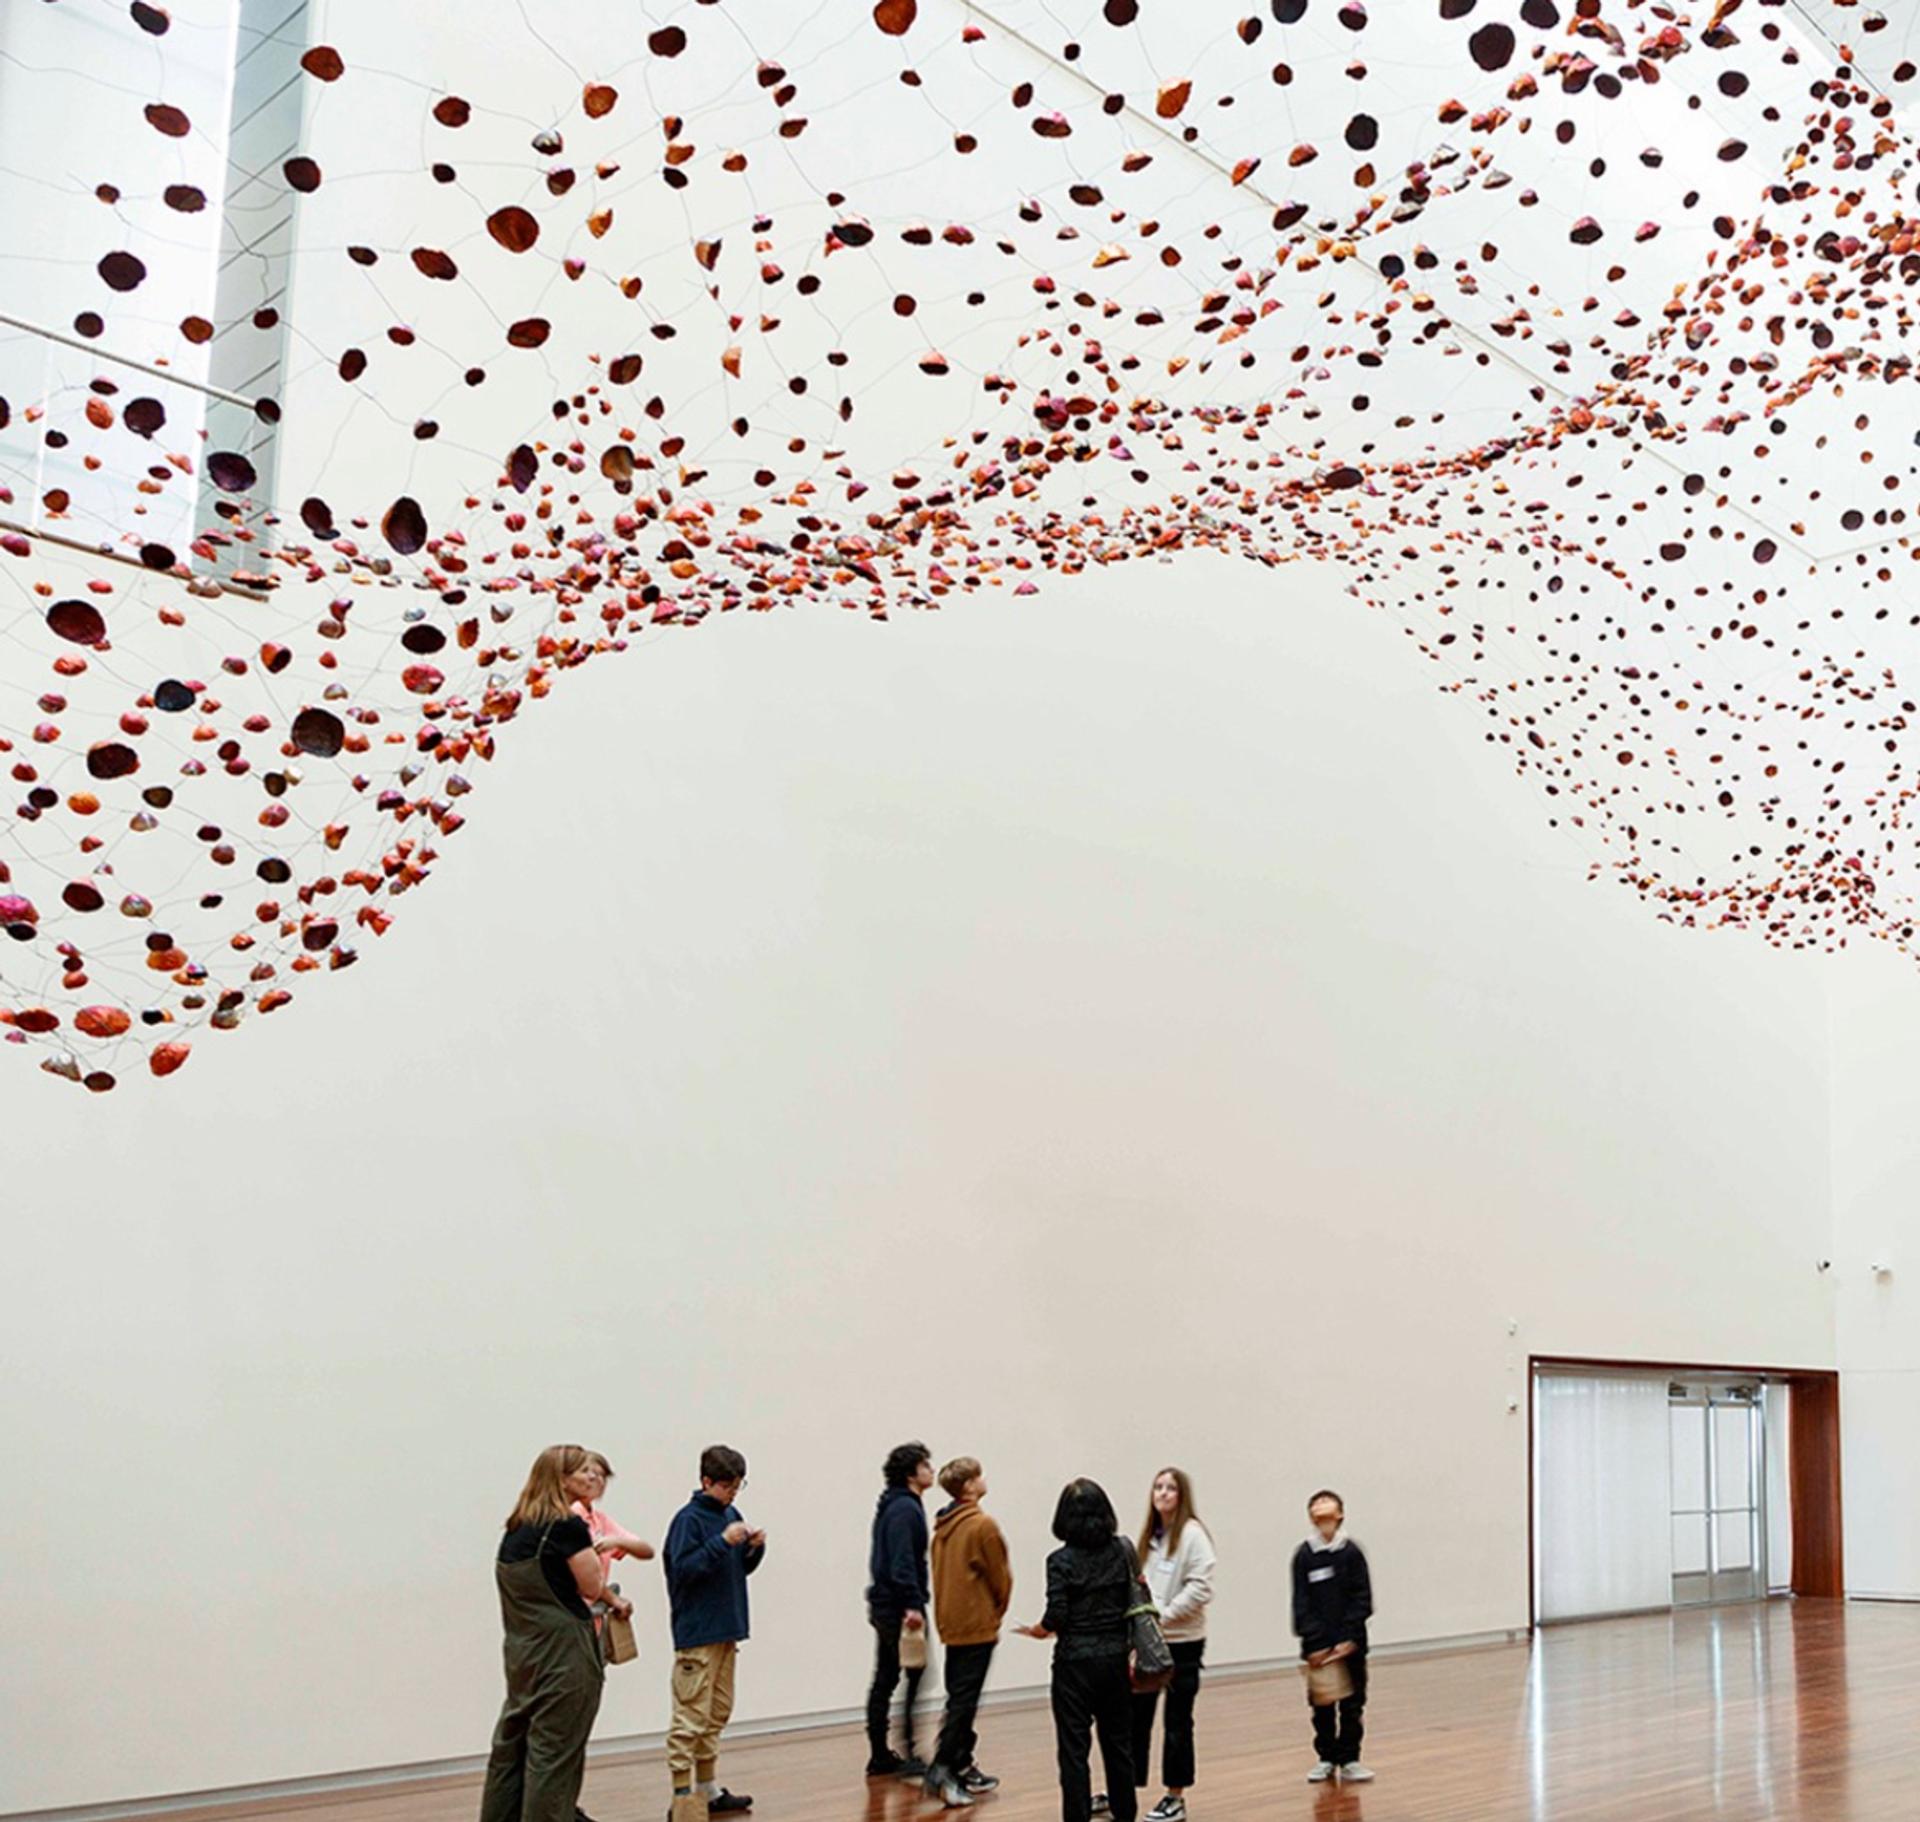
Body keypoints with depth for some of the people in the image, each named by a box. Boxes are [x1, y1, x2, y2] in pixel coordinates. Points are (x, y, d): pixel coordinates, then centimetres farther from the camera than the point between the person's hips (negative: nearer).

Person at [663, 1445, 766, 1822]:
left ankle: (708, 1790, 23)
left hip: (726, 1630, 8)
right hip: (697, 1633, -8)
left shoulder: (731, 1516, 11)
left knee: (717, 1714, 14)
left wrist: (755, 1548, -2)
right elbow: (682, 1569, -18)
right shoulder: (689, 1518, -11)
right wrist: (722, 1542, -25)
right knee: (691, 1718, -8)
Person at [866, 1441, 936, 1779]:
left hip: (885, 1607, 10)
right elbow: (902, 1562, -23)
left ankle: (880, 1756, 18)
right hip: (899, 1607, -10)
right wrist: (913, 1605, -27)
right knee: (915, 1678, -7)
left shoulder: (892, 1506, 17)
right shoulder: (905, 1508, -14)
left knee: (884, 1681, 12)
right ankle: (909, 1756, -7)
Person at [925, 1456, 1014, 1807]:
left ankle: (963, 1768, 20)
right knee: (963, 1701, -5)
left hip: (950, 1624, 8)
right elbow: (1000, 1576, -9)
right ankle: (941, 1769, -11)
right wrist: (996, 1613, 8)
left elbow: (939, 1573, 12)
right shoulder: (982, 1525, -15)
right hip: (977, 1625, -8)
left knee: (959, 1698, 15)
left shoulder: (943, 1526, 7)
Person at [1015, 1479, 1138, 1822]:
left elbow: (1056, 1619, -14)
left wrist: (1034, 1631, 4)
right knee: (1118, 1742, 17)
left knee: (1074, 1748, 3)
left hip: (1075, 1662, -4)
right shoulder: (1123, 1550, 0)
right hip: (1115, 1657, 4)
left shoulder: (1061, 1561, -11)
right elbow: (1136, 1602, 2)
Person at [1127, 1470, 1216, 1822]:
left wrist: (1163, 1616, -19)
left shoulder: (1192, 1534, -10)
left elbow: (1200, 1588, -17)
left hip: (1183, 1642, -6)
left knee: (1177, 1721, 5)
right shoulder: (1149, 1536, 10)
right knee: (1135, 1716, 8)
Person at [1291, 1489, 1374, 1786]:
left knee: (1352, 1703, 4)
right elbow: (1301, 1603, -3)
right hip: (1317, 1646, 1)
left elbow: (1362, 1599, -5)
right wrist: (1314, 1642, -12)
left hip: (1350, 1644, -1)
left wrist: (1349, 1638, -13)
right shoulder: (1304, 1555, -1)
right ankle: (1327, 1758, 19)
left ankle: (1349, 1760, 14)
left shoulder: (1352, 1552, -3)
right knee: (1322, 1706, 8)